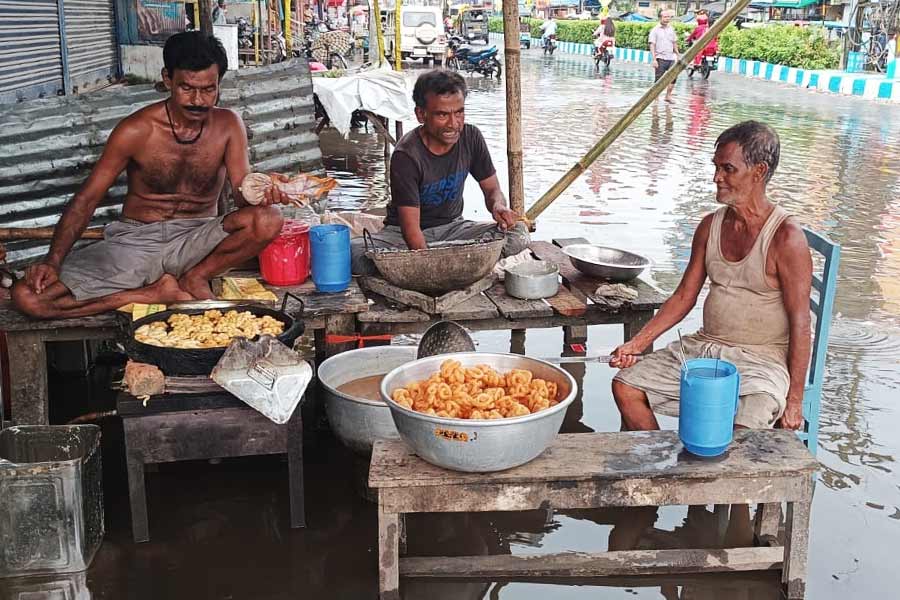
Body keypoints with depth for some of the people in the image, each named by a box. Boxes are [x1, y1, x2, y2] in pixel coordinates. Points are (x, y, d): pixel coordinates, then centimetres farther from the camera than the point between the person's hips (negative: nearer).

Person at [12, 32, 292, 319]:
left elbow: (242, 191, -10)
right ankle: (159, 293, -12)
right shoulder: (135, 130, -8)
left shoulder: (228, 125, -3)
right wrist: (53, 261, -20)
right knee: (27, 296, -20)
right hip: (135, 241, 0)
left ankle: (195, 278, -7)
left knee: (269, 220, -31)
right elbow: (86, 199, -6)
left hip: (196, 240, 0)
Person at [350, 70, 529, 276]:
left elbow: (492, 188, 4)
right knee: (354, 253, -33)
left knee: (518, 234, -22)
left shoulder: (471, 138, -8)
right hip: (403, 234, -4)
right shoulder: (406, 155, -23)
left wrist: (498, 206, -21)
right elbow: (411, 227, -25)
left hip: (452, 227, 4)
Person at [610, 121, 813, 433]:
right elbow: (684, 297, 11)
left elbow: (800, 323, -14)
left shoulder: (786, 237, -14)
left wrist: (795, 399, -16)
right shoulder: (710, 226, 6)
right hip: (704, 346, 6)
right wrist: (637, 343, 1)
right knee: (625, 387, -3)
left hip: (761, 358, -6)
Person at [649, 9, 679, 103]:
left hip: (671, 58, 5)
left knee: (673, 77, -4)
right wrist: (654, 59, -15)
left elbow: (674, 43, 21)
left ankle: (668, 96, 8)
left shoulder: (671, 29, 14)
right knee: (659, 79, -1)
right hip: (660, 58, -5)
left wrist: (677, 55, 18)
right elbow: (652, 45, -7)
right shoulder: (655, 30, -2)